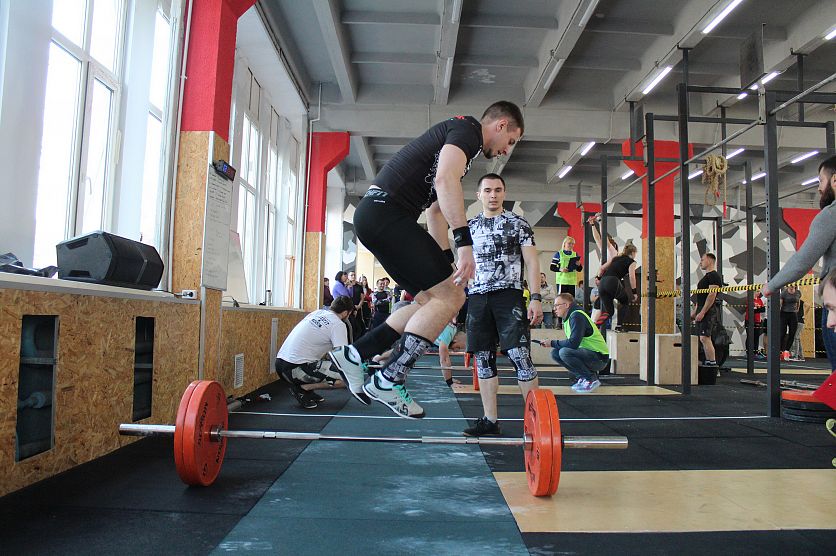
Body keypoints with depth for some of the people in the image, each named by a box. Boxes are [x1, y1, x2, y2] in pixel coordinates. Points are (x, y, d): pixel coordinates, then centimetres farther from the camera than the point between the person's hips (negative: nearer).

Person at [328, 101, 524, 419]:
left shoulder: (458, 137, 30)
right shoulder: (468, 129, -1)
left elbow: (436, 211, 31)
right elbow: (446, 179, -23)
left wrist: (446, 263, 27)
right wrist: (465, 242, -27)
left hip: (375, 217, 11)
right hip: (385, 211, -11)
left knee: (433, 300, 13)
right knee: (449, 298, -11)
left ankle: (353, 356, 16)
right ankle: (389, 382, -5)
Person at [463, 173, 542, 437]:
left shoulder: (518, 223, 5)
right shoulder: (470, 227, 15)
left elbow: (531, 262, 0)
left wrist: (536, 298, -10)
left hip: (509, 295, -4)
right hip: (477, 297, 4)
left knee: (519, 356, -11)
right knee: (484, 359, 4)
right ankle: (490, 421, 12)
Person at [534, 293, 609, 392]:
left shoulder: (577, 316, -19)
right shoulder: (568, 317, 11)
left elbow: (573, 343, -27)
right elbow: (570, 343, 14)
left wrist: (552, 343, -15)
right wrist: (552, 344, 0)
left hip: (599, 358, -9)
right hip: (587, 354, 9)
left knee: (564, 352, -29)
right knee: (555, 353, 2)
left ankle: (591, 379, -11)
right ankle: (582, 377, 8)